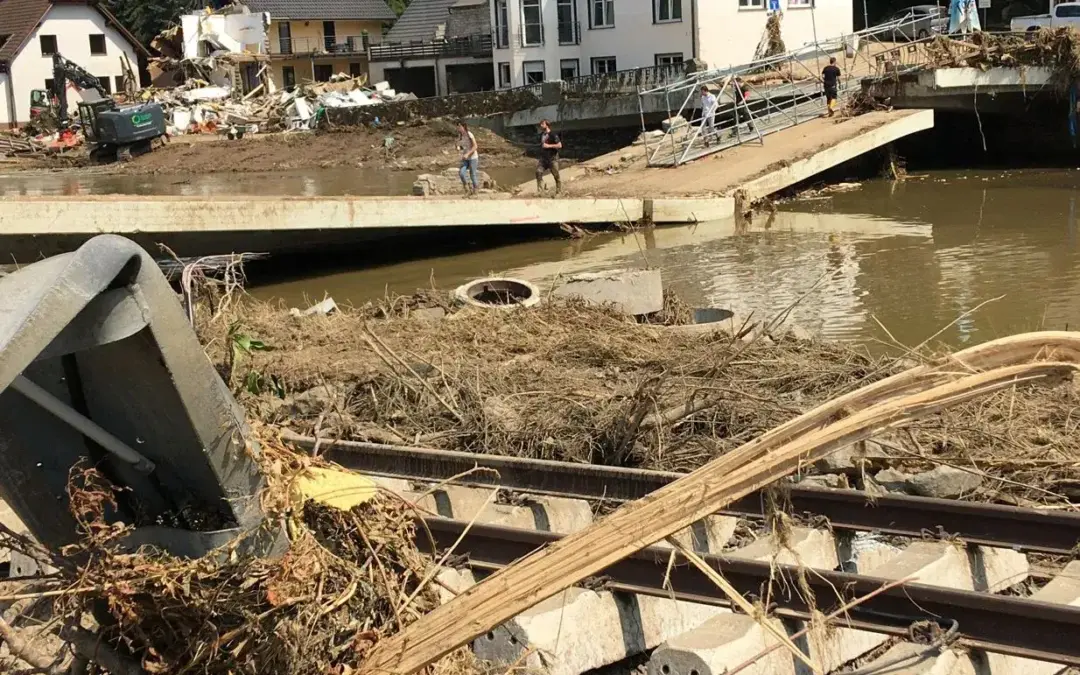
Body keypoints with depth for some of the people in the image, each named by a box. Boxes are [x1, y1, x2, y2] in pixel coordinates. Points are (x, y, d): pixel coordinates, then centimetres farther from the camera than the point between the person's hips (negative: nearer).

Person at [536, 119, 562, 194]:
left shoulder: (553, 135, -12)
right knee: (538, 172, -11)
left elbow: (559, 145, -18)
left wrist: (549, 146, -22)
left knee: (556, 175, 1)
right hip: (543, 158, 6)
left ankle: (559, 191, 13)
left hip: (552, 158, -6)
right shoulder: (542, 134, 11)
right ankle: (540, 190, -7)